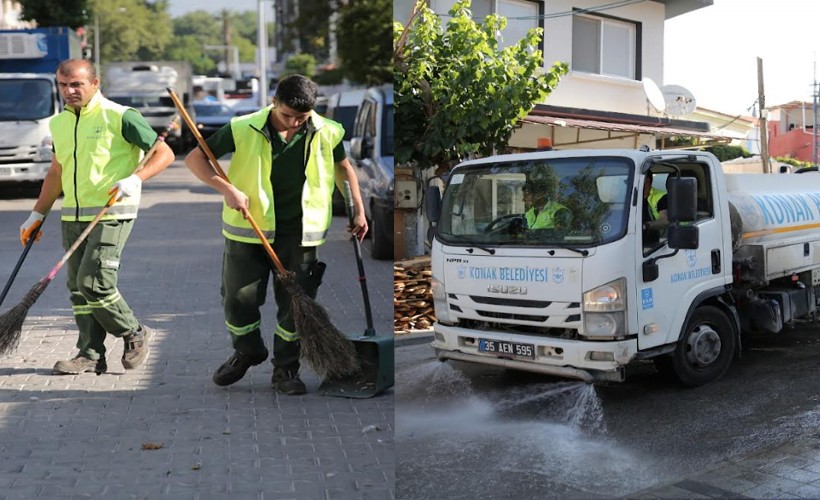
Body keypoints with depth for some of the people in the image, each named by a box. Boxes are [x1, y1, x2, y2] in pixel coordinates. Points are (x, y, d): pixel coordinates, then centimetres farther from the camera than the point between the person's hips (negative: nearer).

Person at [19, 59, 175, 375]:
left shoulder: (119, 117, -9)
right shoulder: (58, 123, 13)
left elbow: (164, 153, -9)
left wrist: (135, 179, -25)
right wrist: (37, 215, 22)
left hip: (111, 214, -7)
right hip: (72, 216, 7)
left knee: (93, 282, -14)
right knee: (77, 287, 6)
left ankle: (134, 335, 9)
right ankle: (91, 355, 15)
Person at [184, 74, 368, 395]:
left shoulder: (327, 134, -3)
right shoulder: (244, 130, -10)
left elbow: (343, 167, 17)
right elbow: (195, 158, -7)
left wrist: (358, 210, 14)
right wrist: (227, 189, -21)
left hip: (299, 235, 1)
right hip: (249, 231, -1)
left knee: (296, 303, 4)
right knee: (238, 299, 6)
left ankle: (286, 369, 23)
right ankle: (247, 352, 34)